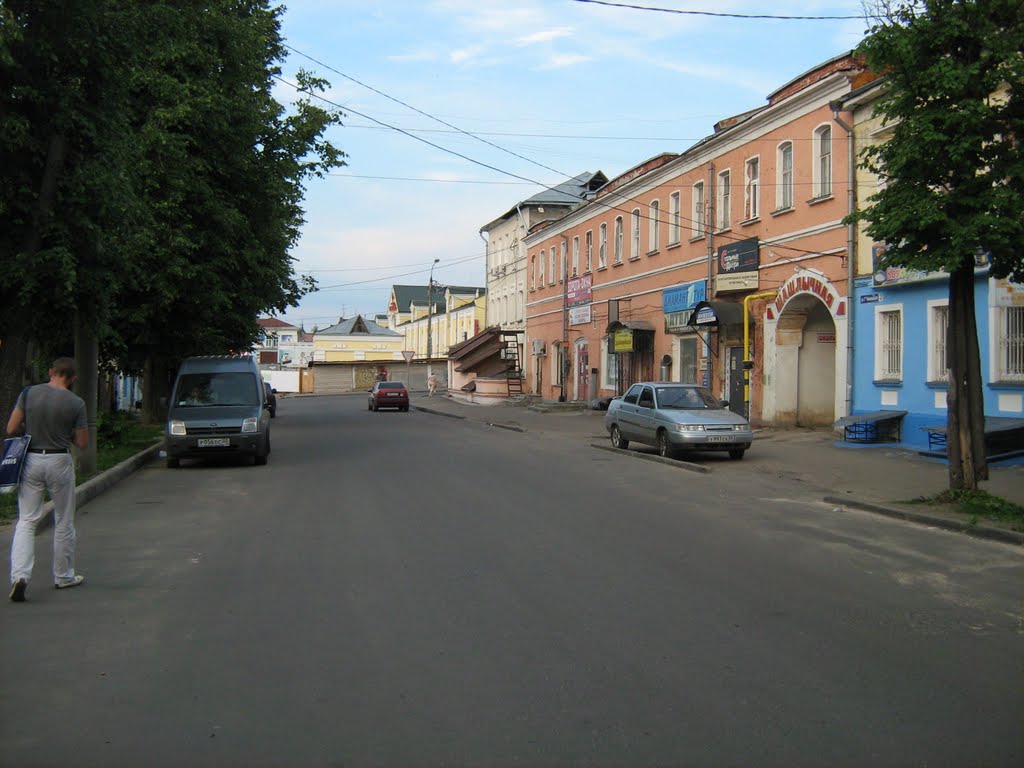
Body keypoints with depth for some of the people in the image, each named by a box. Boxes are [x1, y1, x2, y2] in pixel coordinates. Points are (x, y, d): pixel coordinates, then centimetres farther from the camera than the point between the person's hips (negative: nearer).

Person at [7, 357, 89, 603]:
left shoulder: (29, 393, -4)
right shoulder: (76, 403, -9)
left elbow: (11, 429, -2)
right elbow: (83, 443, -5)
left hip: (31, 460, 2)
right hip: (59, 461, -2)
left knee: (26, 521, 5)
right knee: (64, 522, 12)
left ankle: (19, 575, -12)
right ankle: (64, 576, 22)